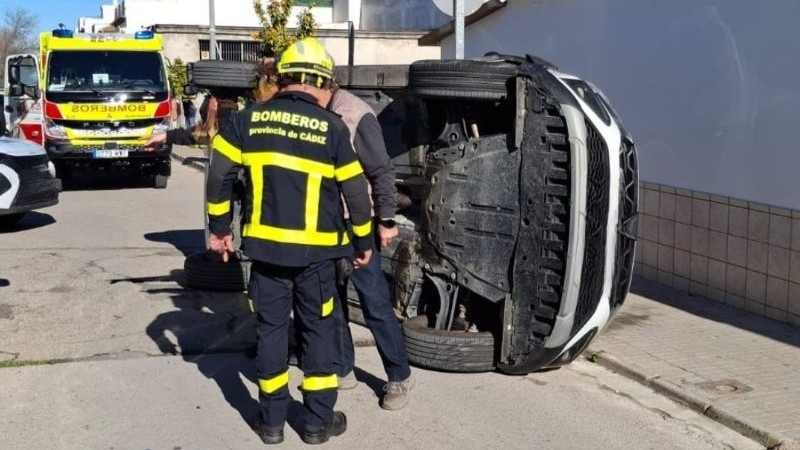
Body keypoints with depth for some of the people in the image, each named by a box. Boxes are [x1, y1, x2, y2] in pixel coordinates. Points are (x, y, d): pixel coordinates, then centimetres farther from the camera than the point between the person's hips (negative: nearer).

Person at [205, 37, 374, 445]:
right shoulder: (332, 127, -6)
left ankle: (272, 421, 21)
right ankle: (318, 422, 18)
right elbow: (355, 191, -3)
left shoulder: (248, 120, 0)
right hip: (316, 249, -2)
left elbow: (219, 175, 0)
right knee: (319, 332, 11)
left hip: (266, 245, 2)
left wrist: (219, 228, 11)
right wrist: (363, 243, 9)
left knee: (271, 329, 13)